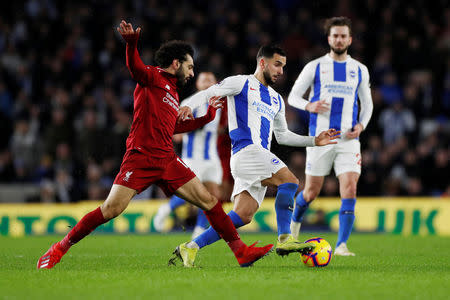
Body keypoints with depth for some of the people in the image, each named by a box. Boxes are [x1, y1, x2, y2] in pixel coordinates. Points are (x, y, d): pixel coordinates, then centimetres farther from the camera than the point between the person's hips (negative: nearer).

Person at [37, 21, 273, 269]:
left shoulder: (173, 93, 24)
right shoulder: (152, 77, 2)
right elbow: (135, 68, -21)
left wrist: (207, 116, 39)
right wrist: (131, 44, -42)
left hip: (167, 160, 7)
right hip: (140, 157, -7)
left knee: (209, 202, -1)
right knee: (111, 210, -13)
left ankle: (241, 251, 5)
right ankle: (60, 249, -1)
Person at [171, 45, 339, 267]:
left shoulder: (276, 100, 28)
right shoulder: (241, 83, 6)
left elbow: (282, 135, 35)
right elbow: (208, 94, -3)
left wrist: (314, 141, 26)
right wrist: (189, 106, -24)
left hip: (261, 156, 8)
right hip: (246, 150, -8)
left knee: (243, 215, -5)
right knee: (289, 180, -22)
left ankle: (189, 249, -2)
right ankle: (284, 239, -24)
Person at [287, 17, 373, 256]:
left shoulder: (359, 70, 10)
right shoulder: (315, 67, 3)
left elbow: (367, 103, 20)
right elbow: (292, 96, 7)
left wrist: (361, 125, 1)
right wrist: (309, 106, -14)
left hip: (348, 140, 1)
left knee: (350, 190, -15)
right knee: (311, 191, 6)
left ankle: (341, 245, -13)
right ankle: (294, 223, 38)